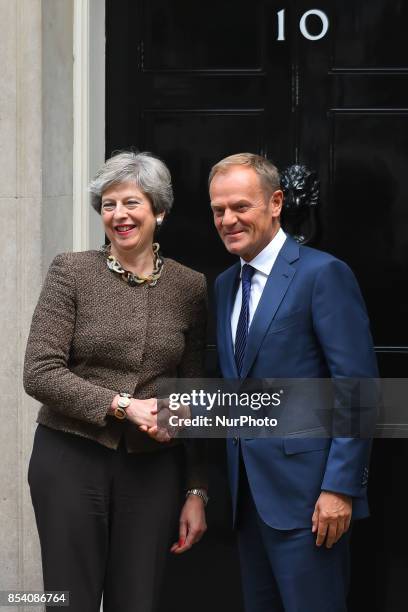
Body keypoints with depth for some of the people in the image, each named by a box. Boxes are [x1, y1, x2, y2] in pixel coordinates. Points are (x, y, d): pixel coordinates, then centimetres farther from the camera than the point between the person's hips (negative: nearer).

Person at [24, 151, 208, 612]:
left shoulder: (190, 287, 4)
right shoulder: (71, 272, -2)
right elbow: (39, 373, -9)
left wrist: (196, 491, 6)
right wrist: (123, 405, -17)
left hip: (153, 466, 2)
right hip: (71, 458, -2)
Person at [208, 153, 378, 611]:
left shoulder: (323, 274, -9)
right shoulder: (224, 285, 15)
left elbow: (358, 388, -13)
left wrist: (340, 487, -18)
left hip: (304, 489, -7)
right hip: (248, 488, 7)